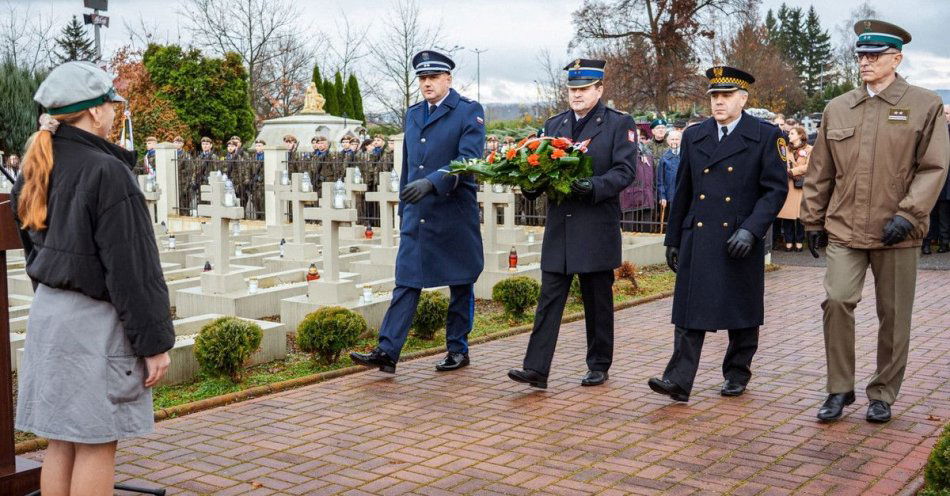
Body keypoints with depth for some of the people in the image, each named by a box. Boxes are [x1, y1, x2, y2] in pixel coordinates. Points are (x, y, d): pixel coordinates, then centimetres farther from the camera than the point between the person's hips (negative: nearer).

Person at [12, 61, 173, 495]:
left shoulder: (34, 173, 10)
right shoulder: (106, 172, -17)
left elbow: (35, 252, 17)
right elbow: (132, 268, -18)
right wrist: (154, 342, -13)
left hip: (47, 313, 8)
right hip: (95, 321, -8)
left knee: (61, 442, 15)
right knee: (96, 445, 0)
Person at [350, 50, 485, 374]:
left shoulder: (469, 112, -4)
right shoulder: (413, 114, 15)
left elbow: (468, 159, -17)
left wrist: (431, 183, -29)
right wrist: (403, 209, 18)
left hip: (454, 214, -5)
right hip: (416, 216, 5)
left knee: (460, 285, 7)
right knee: (406, 283, -1)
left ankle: (458, 350, 19)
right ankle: (387, 352, -4)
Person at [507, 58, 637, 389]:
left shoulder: (619, 124, 0)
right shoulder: (554, 125, 15)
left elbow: (625, 171, -9)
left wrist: (594, 187, -24)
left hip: (597, 228, -4)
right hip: (559, 228, 4)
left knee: (598, 302, 8)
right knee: (549, 299, -1)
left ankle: (599, 367, 21)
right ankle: (536, 369, -4)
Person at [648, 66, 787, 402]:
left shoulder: (766, 136, -1)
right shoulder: (693, 136, 10)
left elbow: (775, 189, -4)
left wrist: (751, 229, -16)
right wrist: (673, 239, 14)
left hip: (740, 242, -2)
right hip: (696, 239, 3)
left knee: (742, 311, 10)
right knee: (690, 311, -3)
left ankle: (737, 374, 25)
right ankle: (679, 381, -5)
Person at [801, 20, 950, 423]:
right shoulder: (836, 109, 8)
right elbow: (820, 172, 12)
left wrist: (907, 214, -16)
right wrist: (813, 220, 11)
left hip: (897, 233, -2)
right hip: (845, 229, 2)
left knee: (893, 317, 6)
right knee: (836, 302, -12)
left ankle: (883, 394, 22)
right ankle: (839, 390, 4)